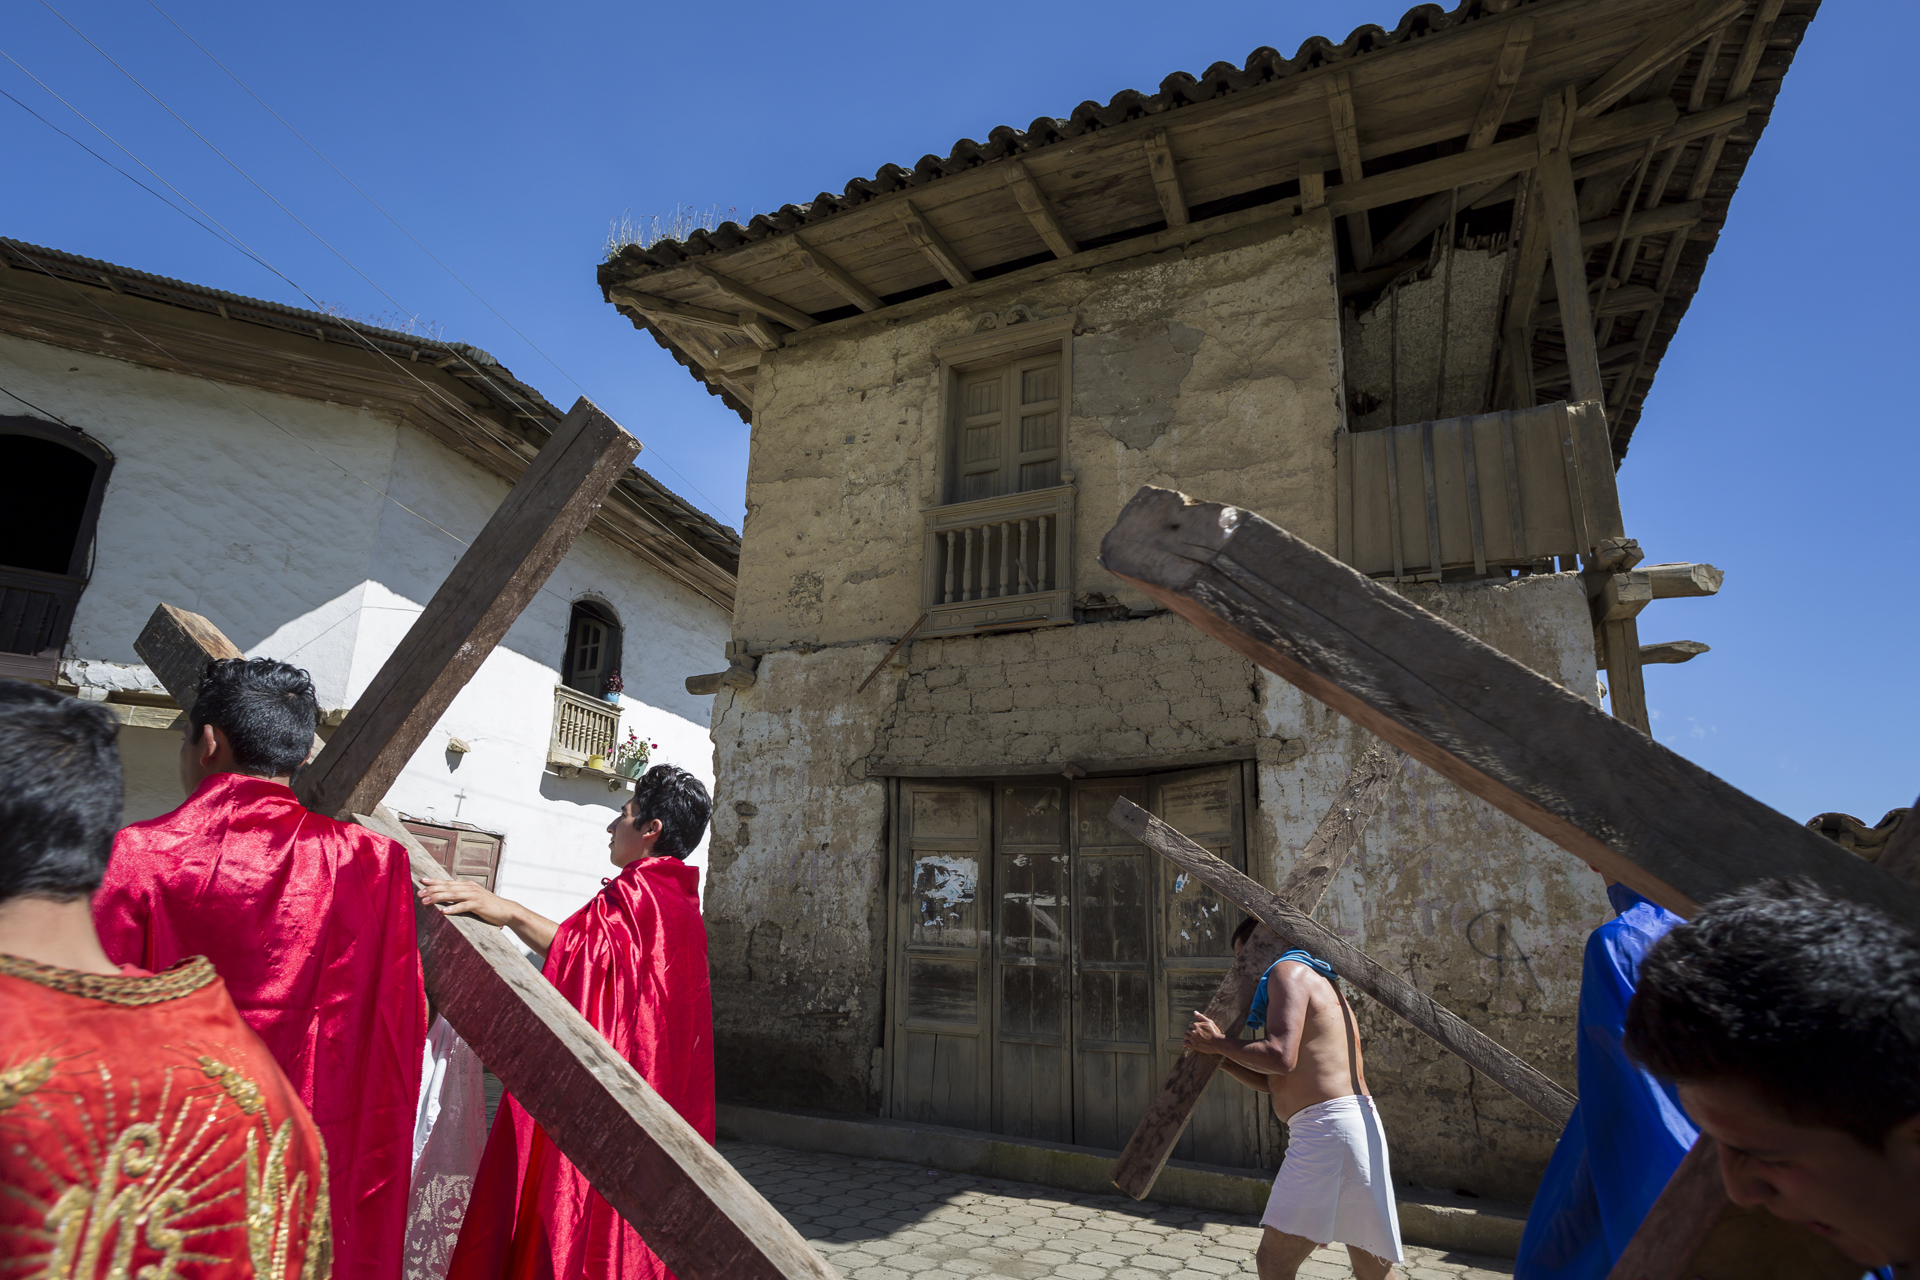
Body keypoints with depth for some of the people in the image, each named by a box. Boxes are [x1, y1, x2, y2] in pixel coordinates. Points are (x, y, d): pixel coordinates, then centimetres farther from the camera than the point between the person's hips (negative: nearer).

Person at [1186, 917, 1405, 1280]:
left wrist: (1220, 1042, -7)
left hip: (1327, 1128, -11)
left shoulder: (1289, 971, -5)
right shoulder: (1317, 983, 24)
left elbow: (1280, 1058, -20)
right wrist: (1219, 1056, 17)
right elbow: (1271, 1083, 25)